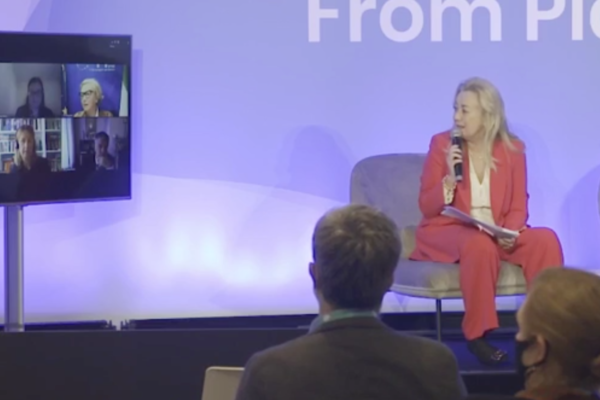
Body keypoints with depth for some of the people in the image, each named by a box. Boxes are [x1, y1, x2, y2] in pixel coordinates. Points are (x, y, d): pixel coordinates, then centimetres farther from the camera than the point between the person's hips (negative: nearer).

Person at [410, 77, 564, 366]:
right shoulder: (442, 144, -2)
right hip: (447, 232, -3)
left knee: (545, 239, -25)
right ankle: (477, 334, -26)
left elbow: (518, 206, 5)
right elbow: (427, 208, -2)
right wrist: (450, 178, -20)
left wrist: (510, 231, -17)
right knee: (480, 244, -38)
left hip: (497, 234, 3)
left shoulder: (512, 149, 4)